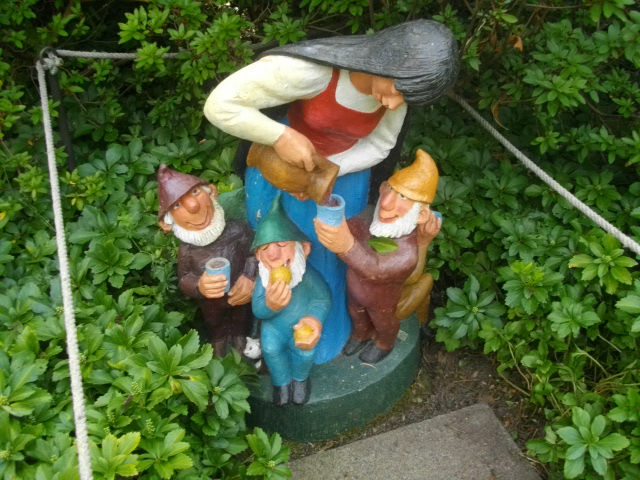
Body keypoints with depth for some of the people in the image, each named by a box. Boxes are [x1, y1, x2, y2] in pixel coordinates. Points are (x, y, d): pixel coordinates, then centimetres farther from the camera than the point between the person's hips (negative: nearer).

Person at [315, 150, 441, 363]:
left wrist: (347, 246, -83)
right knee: (356, 313, 35)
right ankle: (361, 334, 68)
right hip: (354, 287, 4)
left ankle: (384, 344, 64)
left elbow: (374, 269, -64)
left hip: (381, 300, -4)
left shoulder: (407, 253, -47)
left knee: (383, 322, 31)